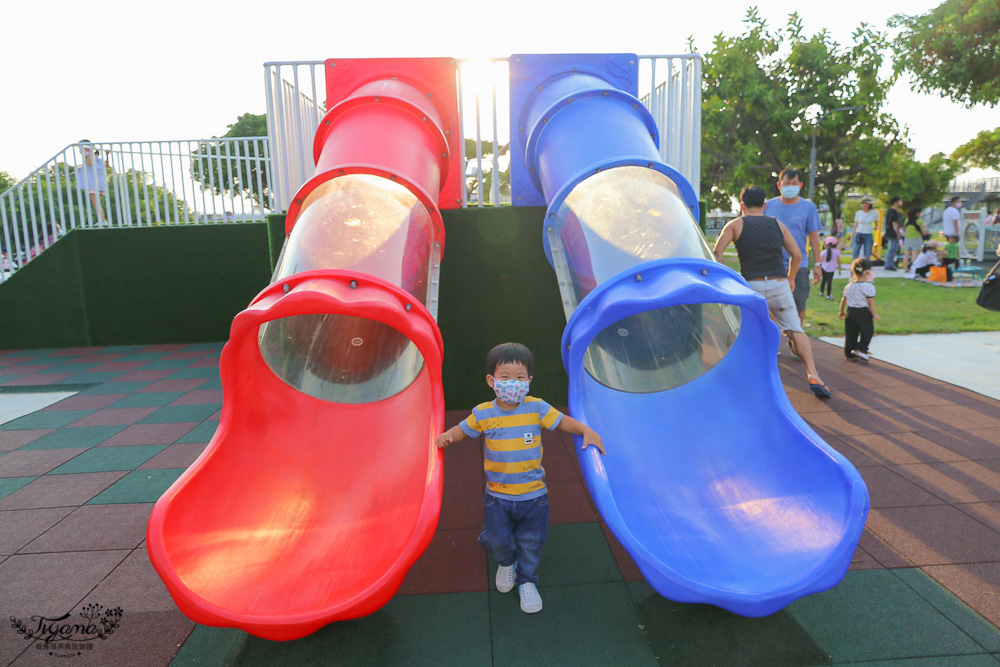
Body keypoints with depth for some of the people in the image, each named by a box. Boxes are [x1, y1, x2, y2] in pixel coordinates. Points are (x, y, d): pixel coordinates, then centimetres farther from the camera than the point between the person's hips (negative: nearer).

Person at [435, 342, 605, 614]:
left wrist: (587, 431, -11)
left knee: (531, 542, 13)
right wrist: (447, 436, -14)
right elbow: (463, 430, 5)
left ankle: (527, 581, 40)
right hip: (497, 495, 0)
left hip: (534, 494, 0)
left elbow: (562, 420, 0)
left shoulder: (536, 408, -11)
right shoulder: (483, 413, -10)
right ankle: (506, 564, 47)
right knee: (498, 540, 11)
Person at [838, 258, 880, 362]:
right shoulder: (868, 286, -13)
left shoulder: (848, 286, 6)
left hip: (850, 311, 6)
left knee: (850, 334, 11)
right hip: (863, 313, -6)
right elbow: (870, 302, -14)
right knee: (867, 332, 9)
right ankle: (860, 349, -2)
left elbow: (843, 300, 13)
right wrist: (874, 314, -6)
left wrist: (842, 312, 23)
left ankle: (849, 353, 15)